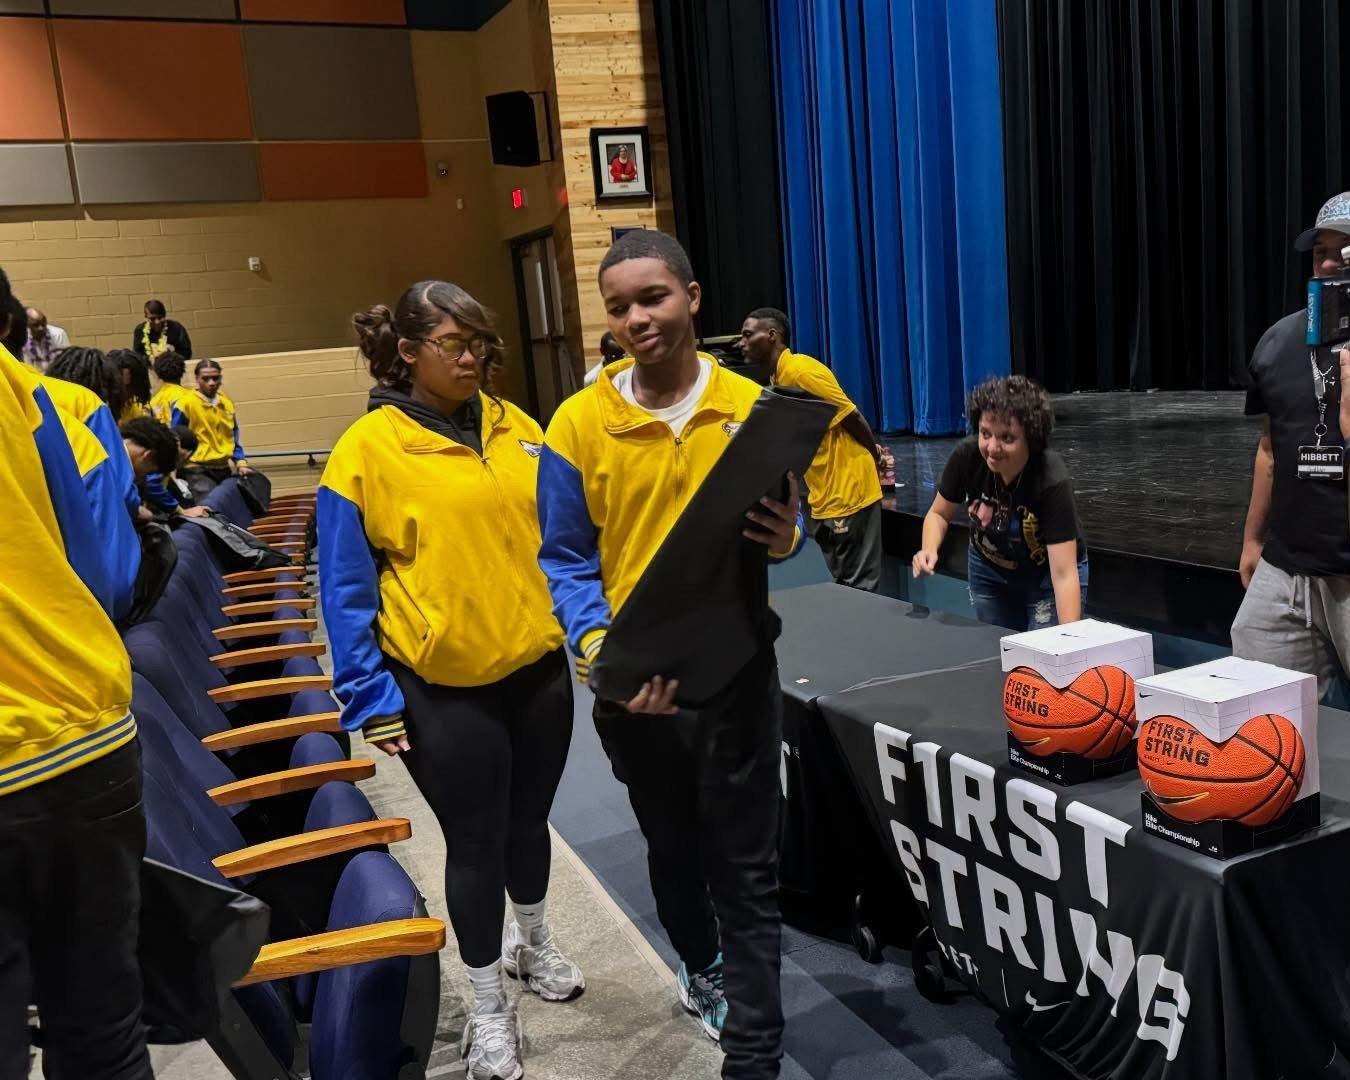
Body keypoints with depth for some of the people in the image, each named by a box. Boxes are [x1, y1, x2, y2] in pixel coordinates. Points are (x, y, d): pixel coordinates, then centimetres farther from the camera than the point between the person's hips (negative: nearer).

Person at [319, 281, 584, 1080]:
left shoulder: (515, 427, 3)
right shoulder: (367, 449, -11)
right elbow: (348, 589, -9)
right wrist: (371, 696, -12)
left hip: (538, 664, 4)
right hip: (444, 686, -4)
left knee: (529, 819, 21)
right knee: (475, 841, 9)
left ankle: (535, 944, 47)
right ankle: (490, 1005, 30)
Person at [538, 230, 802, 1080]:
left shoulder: (752, 405, -5)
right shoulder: (578, 423, -8)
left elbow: (782, 525, 4)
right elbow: (565, 559, -5)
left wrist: (786, 536, -20)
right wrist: (595, 643, -22)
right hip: (634, 678, 1)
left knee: (746, 865, 6)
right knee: (672, 846, 23)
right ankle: (703, 968, 51)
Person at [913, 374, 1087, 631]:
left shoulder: (1052, 480, -35)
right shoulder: (967, 455, -25)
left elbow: (1064, 575, -36)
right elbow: (940, 514, -6)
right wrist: (929, 550, -26)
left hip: (1047, 575, -3)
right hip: (989, 572, 3)